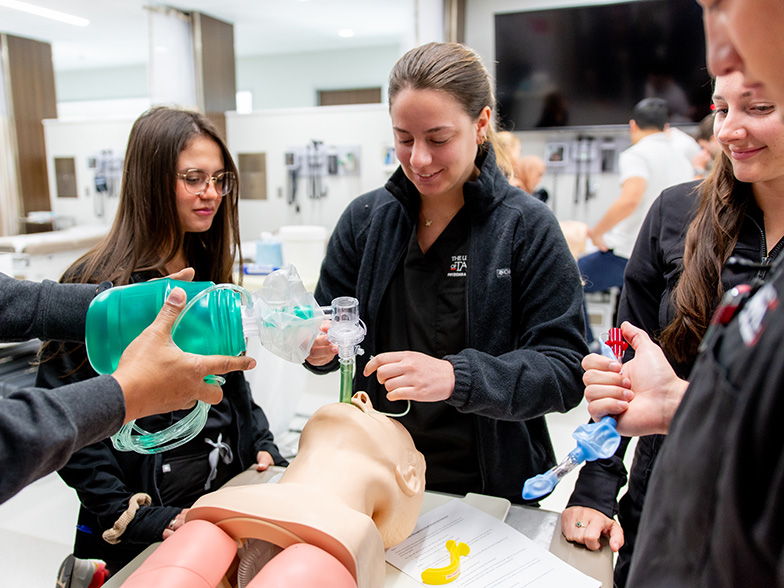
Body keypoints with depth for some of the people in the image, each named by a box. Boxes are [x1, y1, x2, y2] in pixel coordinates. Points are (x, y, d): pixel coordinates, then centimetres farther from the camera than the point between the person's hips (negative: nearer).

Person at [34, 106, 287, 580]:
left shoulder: (208, 273, 5)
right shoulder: (96, 284, -16)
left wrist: (263, 446, 0)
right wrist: (133, 518, -20)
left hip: (235, 488, 6)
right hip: (153, 510, -6)